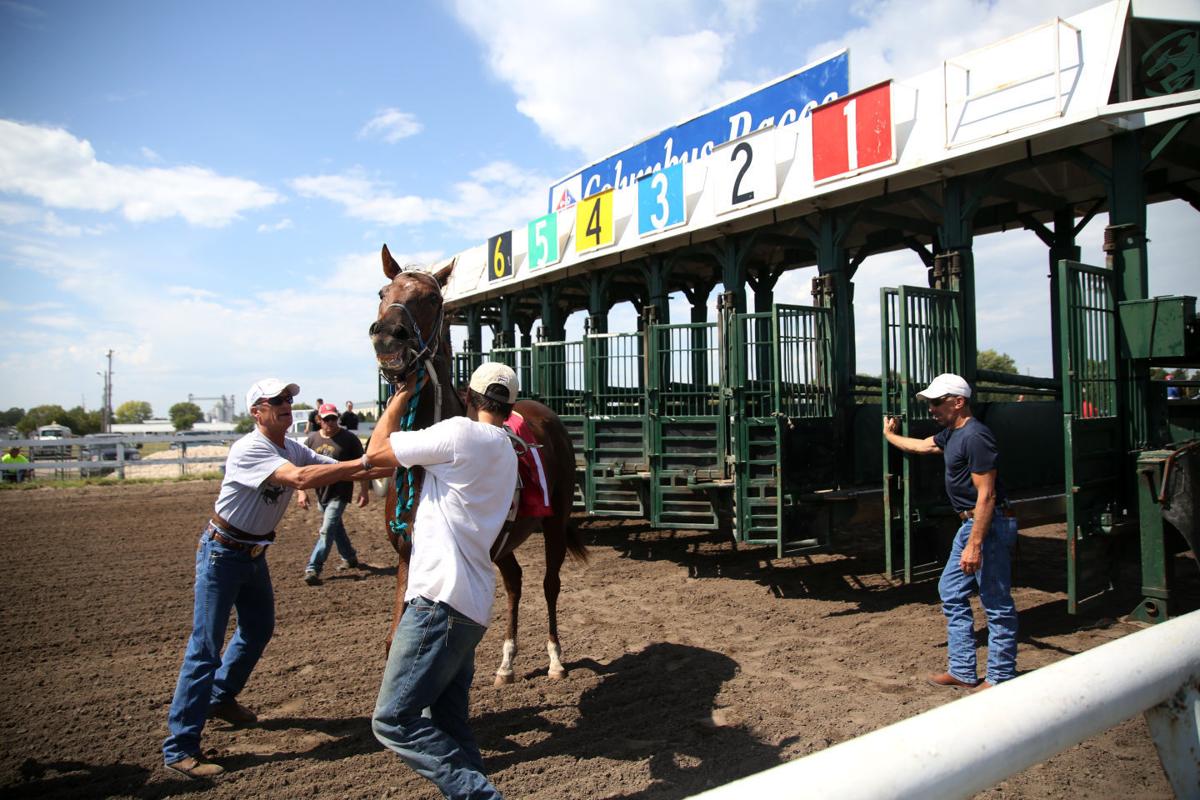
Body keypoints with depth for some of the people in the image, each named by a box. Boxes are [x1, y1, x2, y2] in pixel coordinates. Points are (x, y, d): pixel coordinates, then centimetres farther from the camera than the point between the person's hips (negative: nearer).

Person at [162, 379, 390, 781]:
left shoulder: (294, 449, -1)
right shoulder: (248, 449, -27)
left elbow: (341, 470, -8)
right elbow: (301, 478, -42)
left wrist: (378, 467, -27)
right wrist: (365, 463, -43)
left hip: (255, 553, 9)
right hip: (222, 553, -8)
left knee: (259, 628, 20)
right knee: (206, 646, -6)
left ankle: (220, 698, 43)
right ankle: (179, 747, 3)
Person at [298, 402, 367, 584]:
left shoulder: (349, 439, -10)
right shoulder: (312, 439, 3)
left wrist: (364, 491, -10)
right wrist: (301, 491, -3)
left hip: (340, 494, -6)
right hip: (321, 494, 6)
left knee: (327, 530, -12)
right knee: (336, 528, 19)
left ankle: (313, 569, -11)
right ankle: (349, 557, 37)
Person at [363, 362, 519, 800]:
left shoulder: (461, 432, -11)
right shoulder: (505, 451, 18)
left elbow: (375, 453, -3)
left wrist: (402, 395, 9)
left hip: (440, 600, -10)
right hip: (470, 605, 10)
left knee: (393, 719, -4)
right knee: (448, 724, 15)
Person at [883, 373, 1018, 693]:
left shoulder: (975, 436, -19)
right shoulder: (951, 434, 12)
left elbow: (986, 495, -23)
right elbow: (921, 446, 34)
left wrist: (974, 545, -25)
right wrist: (890, 435, 48)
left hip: (989, 526, -11)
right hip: (970, 523, 11)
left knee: (997, 603, 0)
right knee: (951, 592, 15)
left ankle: (1001, 679, 11)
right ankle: (963, 672, 23)